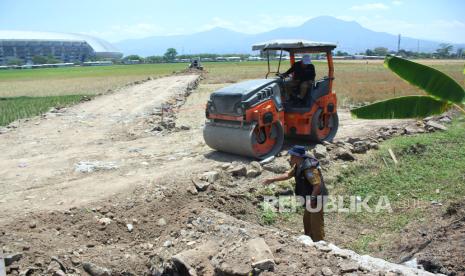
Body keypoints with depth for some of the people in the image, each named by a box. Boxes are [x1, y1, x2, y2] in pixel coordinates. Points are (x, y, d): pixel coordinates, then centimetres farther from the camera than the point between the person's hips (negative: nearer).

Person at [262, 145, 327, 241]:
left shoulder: (309, 167, -28)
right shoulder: (298, 165, 4)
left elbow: (317, 184, -30)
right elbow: (288, 175, 12)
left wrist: (312, 199, -30)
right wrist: (272, 179, 7)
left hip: (316, 198, -11)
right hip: (310, 197, 11)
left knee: (316, 224, -2)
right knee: (307, 221, 22)